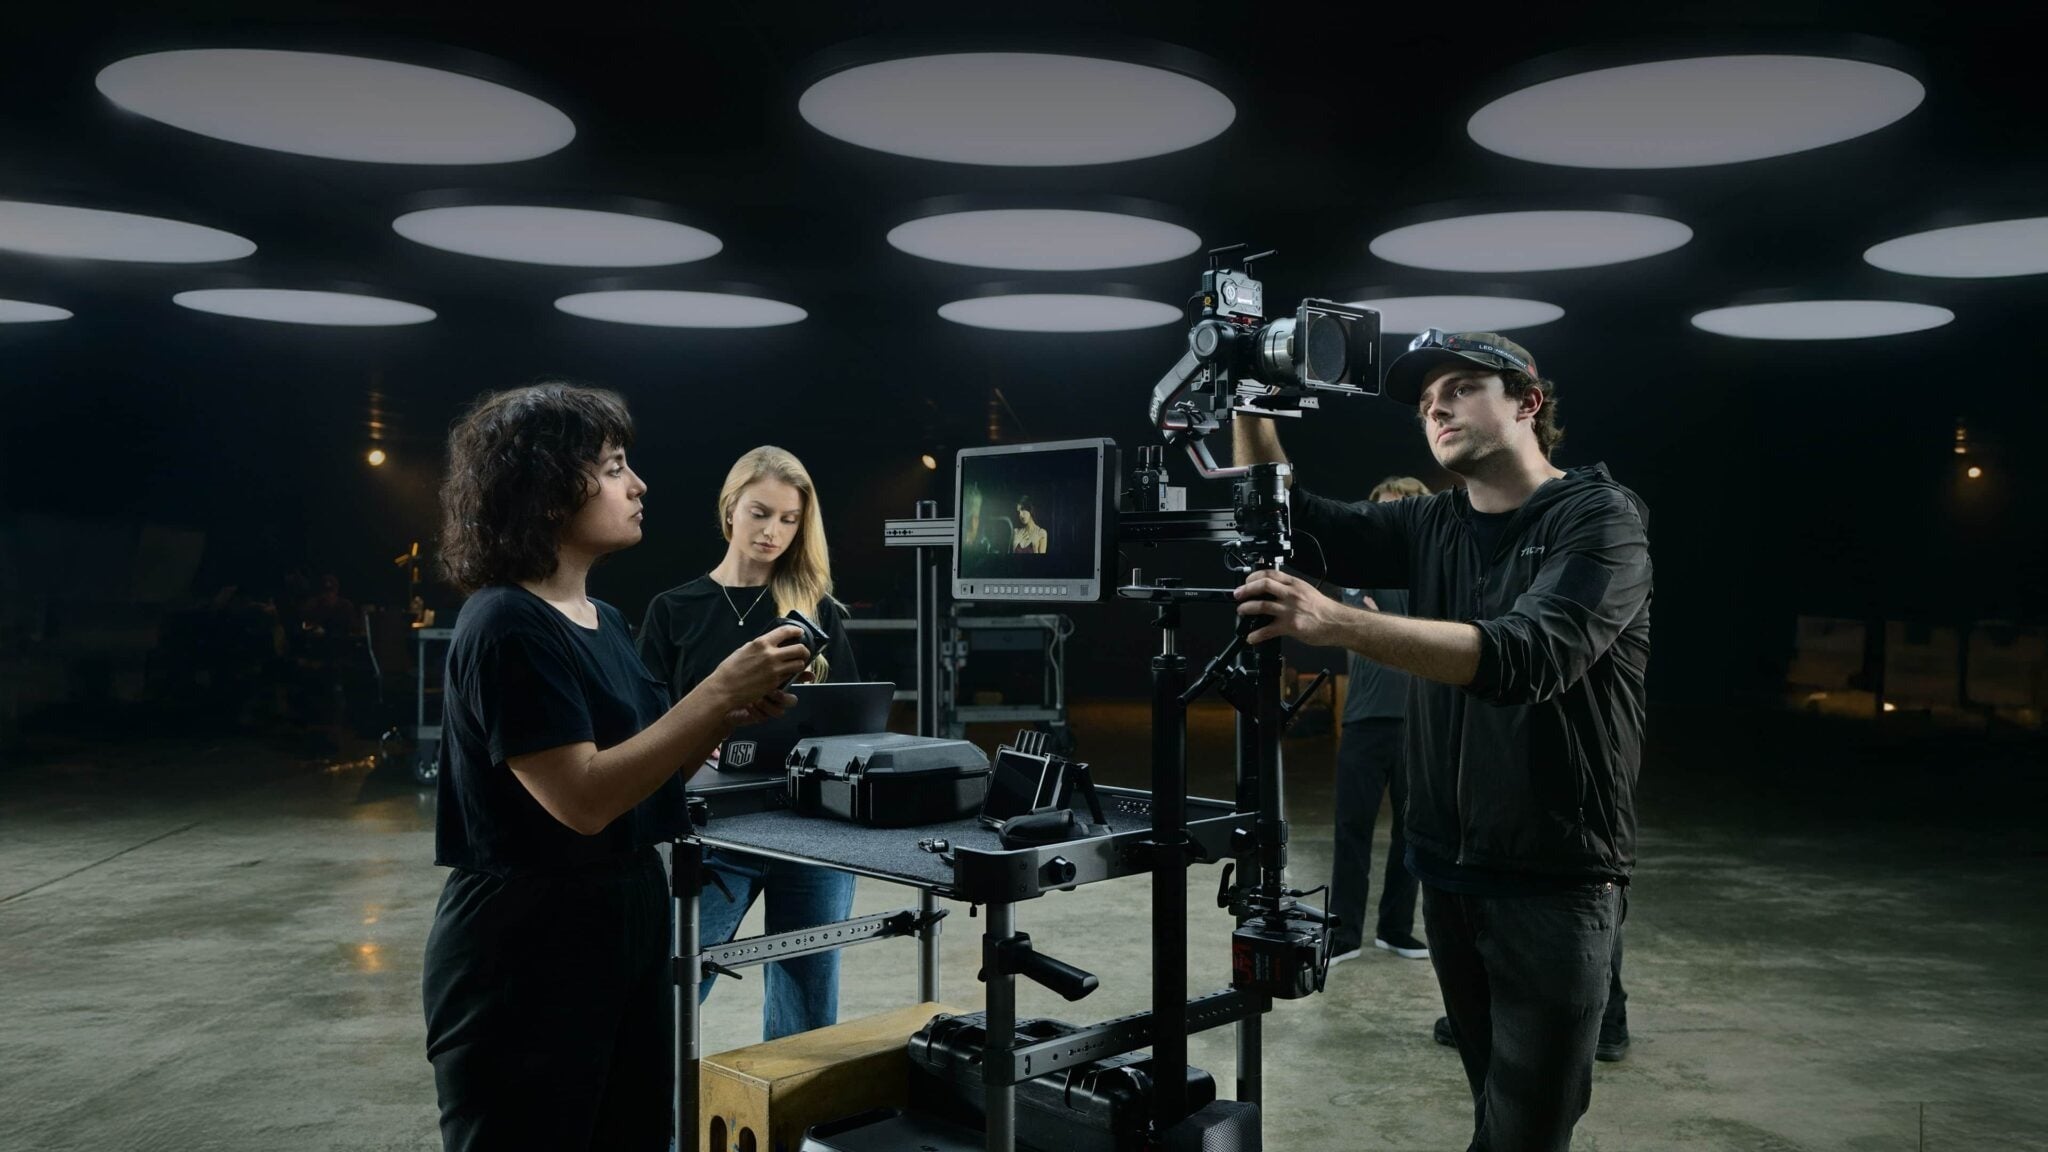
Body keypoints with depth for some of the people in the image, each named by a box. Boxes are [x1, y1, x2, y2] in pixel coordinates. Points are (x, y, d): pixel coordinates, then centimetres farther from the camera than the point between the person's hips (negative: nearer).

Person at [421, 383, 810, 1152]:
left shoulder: (603, 620, 9)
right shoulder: (506, 626, -18)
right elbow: (583, 799, -25)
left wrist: (730, 718, -2)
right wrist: (718, 691, -22)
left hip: (626, 930, 9)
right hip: (524, 958, -8)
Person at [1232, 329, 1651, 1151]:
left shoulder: (1601, 520, -11)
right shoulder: (1433, 527, 9)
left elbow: (1527, 655, -27)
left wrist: (1339, 624, -38)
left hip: (1556, 878, -6)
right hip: (1449, 870, 6)